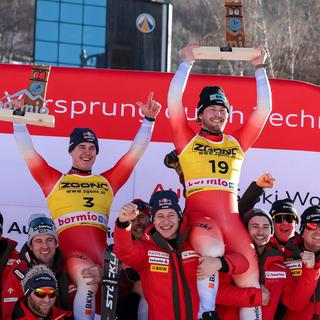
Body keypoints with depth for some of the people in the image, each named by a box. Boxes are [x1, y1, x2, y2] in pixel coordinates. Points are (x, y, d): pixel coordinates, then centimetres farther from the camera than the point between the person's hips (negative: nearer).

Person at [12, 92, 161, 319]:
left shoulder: (107, 181, 25)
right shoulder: (54, 180, 18)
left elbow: (135, 153, 25)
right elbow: (27, 152, 15)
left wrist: (149, 120, 21)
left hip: (102, 249, 4)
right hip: (71, 249, -4)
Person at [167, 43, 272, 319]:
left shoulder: (237, 143, 21)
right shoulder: (188, 140, 14)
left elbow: (264, 109, 19)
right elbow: (174, 100, 6)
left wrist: (260, 68, 18)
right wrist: (187, 63, 7)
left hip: (232, 220, 4)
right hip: (200, 217, -4)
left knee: (251, 278, -7)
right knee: (212, 249, -36)